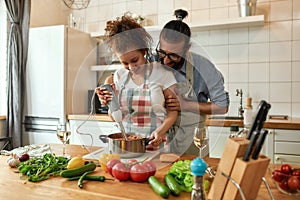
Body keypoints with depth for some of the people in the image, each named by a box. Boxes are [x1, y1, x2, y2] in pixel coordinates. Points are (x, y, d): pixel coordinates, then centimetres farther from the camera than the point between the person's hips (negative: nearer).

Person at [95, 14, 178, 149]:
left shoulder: (162, 73, -4)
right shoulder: (119, 76, 7)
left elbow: (172, 112, -1)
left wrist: (160, 131, -18)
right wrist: (109, 103, -6)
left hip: (156, 144, -3)